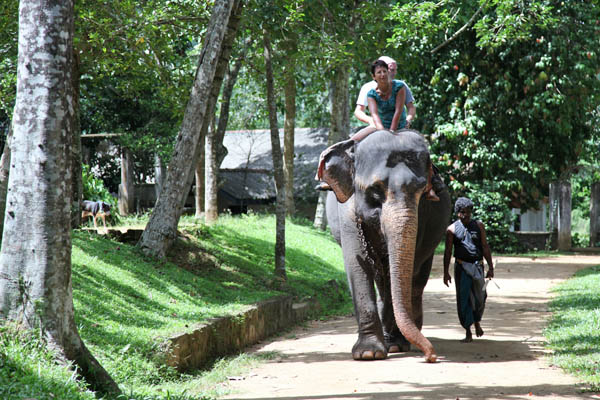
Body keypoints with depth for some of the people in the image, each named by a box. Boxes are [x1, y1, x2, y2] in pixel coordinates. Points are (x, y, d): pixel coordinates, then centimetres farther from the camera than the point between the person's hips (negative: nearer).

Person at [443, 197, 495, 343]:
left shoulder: (478, 226, 7)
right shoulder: (452, 229, 1)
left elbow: (485, 247, 7)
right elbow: (448, 251, 1)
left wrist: (490, 267, 2)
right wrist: (446, 272, -4)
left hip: (477, 266, 2)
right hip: (461, 267, -2)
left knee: (479, 298, 4)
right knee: (463, 299, -4)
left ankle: (477, 321, 34)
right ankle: (468, 333, 2)